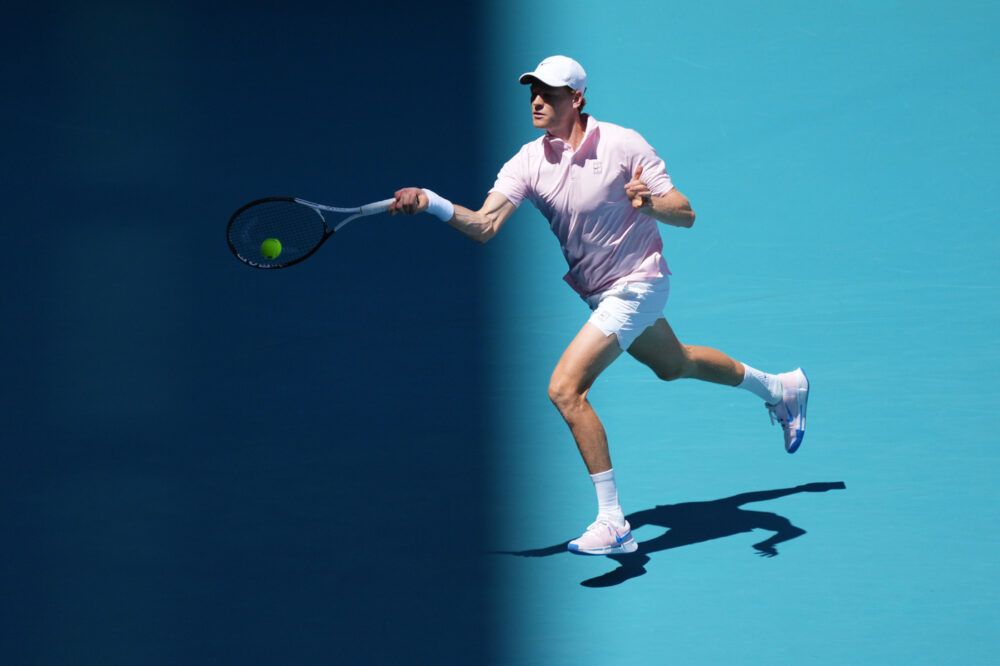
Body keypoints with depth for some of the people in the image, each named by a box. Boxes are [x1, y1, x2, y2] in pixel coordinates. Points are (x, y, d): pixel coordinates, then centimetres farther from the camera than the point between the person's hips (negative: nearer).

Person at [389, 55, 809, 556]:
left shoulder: (623, 146, -21)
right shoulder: (529, 162, -10)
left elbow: (686, 215, -18)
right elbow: (484, 225, -22)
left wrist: (651, 203, -39)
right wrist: (431, 202, -39)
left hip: (636, 285, -7)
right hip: (593, 289, 7)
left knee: (565, 388, -20)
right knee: (673, 365, 30)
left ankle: (612, 523, -15)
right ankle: (779, 388, 56)